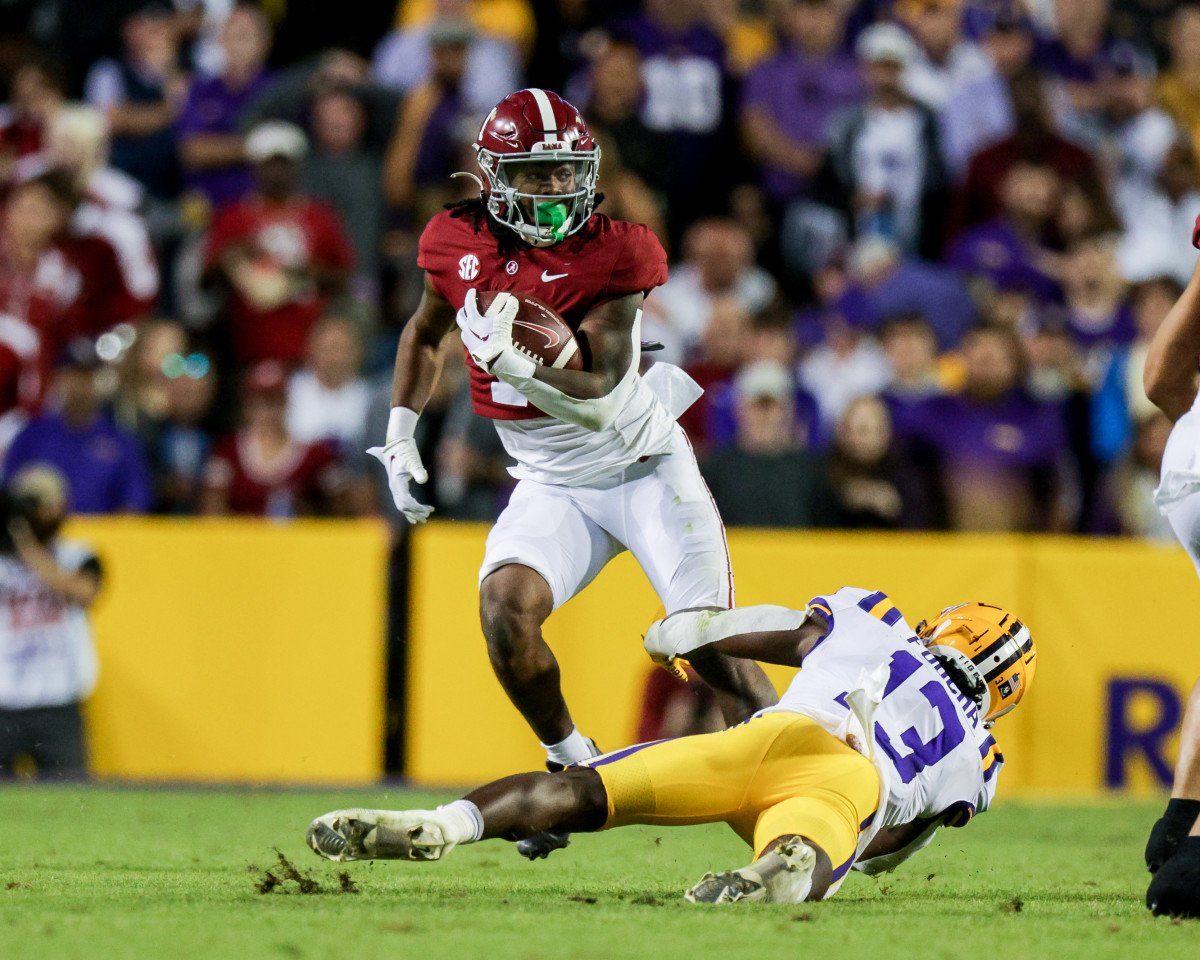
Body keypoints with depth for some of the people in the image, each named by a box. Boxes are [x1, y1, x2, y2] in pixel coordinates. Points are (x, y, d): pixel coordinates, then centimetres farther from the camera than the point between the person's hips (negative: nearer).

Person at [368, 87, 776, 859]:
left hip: (645, 467, -4)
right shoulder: (460, 245, -5)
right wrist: (401, 437, 10)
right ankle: (575, 770, -1)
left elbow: (604, 397, -25)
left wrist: (514, 364, -39)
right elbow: (426, 334, 17)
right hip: (554, 485, 4)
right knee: (505, 606, -21)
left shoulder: (610, 257, -19)